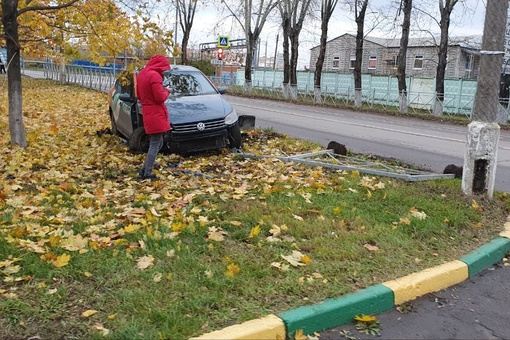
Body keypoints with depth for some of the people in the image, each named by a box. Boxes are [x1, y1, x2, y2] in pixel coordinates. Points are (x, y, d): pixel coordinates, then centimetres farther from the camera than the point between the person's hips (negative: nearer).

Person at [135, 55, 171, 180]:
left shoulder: (141, 74, 14)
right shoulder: (154, 76, -17)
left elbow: (139, 95, 20)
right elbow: (160, 97, -19)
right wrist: (166, 91, -1)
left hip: (148, 113, 10)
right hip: (156, 115, -10)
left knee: (156, 143, 18)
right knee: (155, 144, -3)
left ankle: (144, 170, 19)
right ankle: (147, 173, -1)